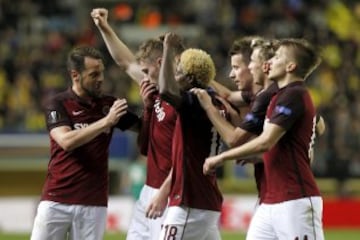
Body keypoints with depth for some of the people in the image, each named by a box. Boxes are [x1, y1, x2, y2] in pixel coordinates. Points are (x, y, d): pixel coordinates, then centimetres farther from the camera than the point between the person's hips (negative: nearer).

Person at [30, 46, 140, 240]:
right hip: (57, 200, -2)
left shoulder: (108, 105, 8)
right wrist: (105, 122, -23)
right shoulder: (58, 104, -3)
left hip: (93, 202, 3)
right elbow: (67, 141, -18)